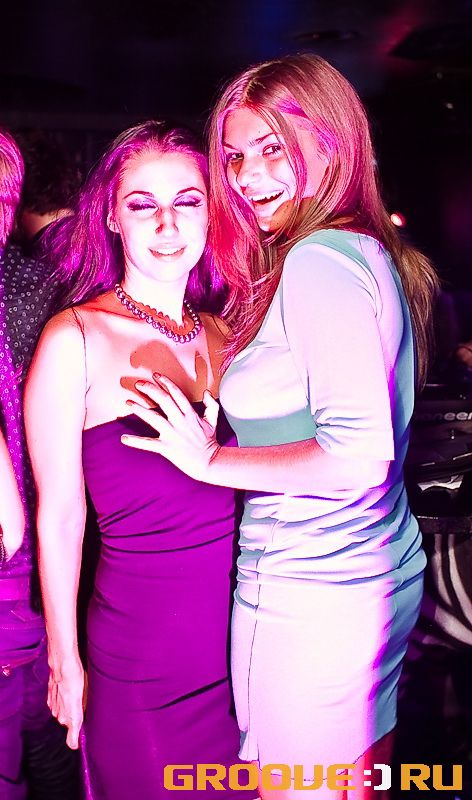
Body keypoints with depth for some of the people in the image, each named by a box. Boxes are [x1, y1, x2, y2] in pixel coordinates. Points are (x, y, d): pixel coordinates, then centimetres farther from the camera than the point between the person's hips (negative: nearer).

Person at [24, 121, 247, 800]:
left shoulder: (224, 335, 4)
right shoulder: (75, 339, -11)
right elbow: (60, 518, -9)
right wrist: (66, 663, -6)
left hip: (244, 630, 5)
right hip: (143, 656, -5)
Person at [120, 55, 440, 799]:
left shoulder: (318, 259, -18)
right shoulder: (373, 251, 10)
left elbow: (358, 453, -26)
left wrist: (213, 459, -17)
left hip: (307, 595, -9)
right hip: (381, 572, 9)